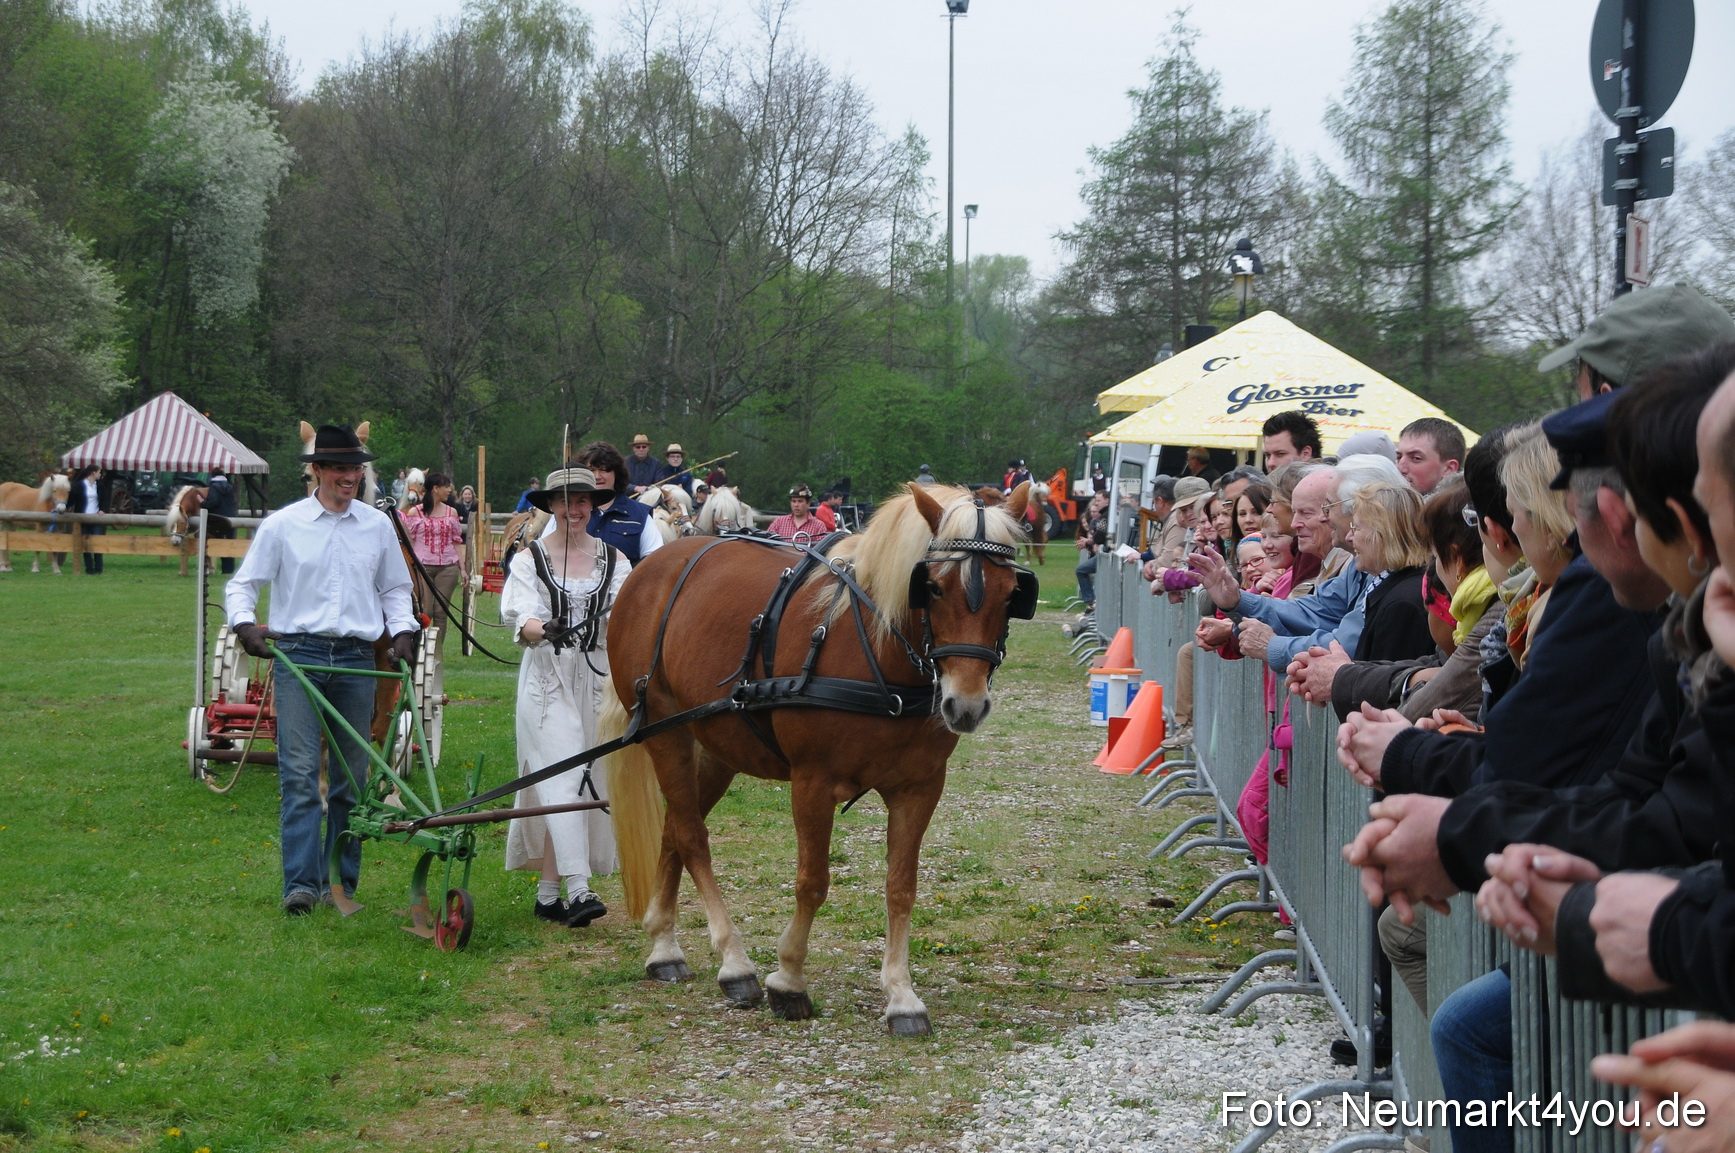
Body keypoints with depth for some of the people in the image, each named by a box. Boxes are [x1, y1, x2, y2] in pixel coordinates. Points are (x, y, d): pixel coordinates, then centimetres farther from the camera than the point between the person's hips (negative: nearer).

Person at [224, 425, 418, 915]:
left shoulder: (378, 526, 11)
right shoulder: (282, 525, 3)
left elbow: (395, 589, 22)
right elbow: (241, 584, 8)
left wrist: (402, 631, 5)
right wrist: (244, 623, -10)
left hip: (356, 659, 3)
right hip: (298, 655, -3)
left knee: (351, 778, 6)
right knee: (300, 773, -11)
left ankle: (342, 882, 14)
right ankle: (301, 883, -15)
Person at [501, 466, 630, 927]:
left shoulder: (615, 560, 9)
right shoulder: (529, 559, 2)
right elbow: (519, 613, -13)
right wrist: (542, 629, -35)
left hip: (599, 679, 3)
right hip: (547, 680, -3)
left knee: (590, 782, 4)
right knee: (562, 780, -14)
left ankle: (547, 892, 15)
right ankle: (578, 890, -22)